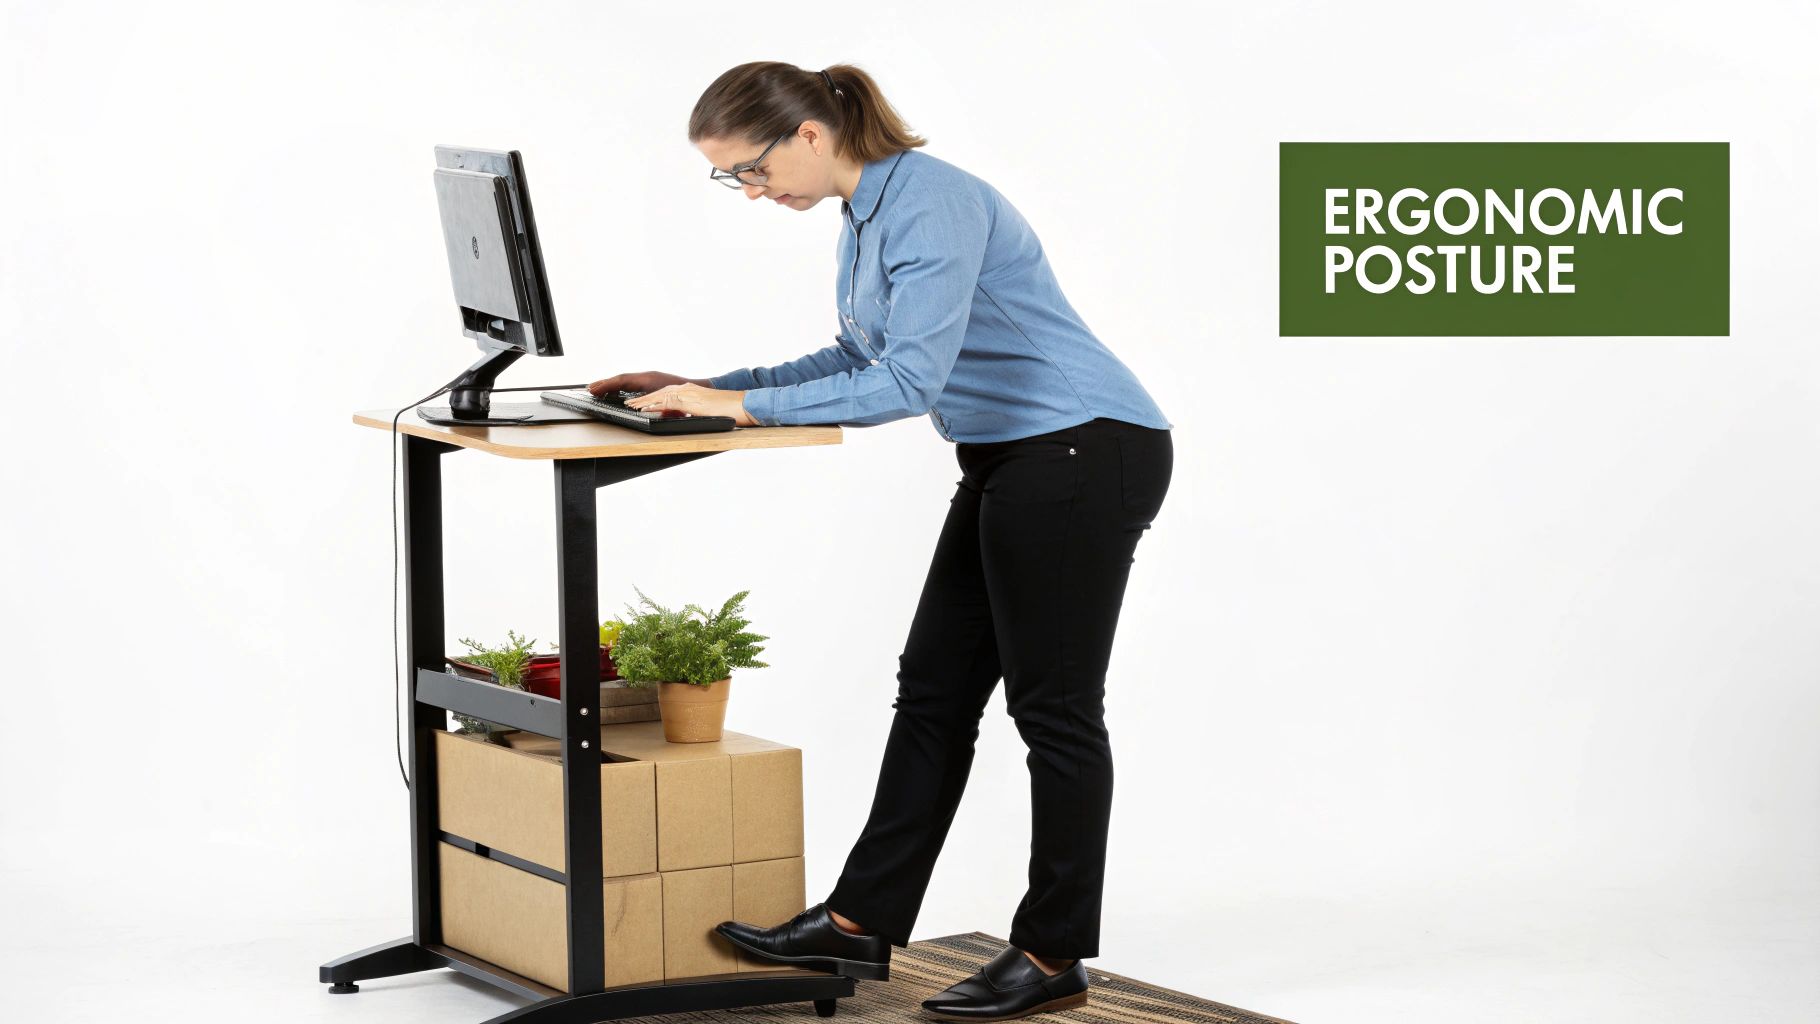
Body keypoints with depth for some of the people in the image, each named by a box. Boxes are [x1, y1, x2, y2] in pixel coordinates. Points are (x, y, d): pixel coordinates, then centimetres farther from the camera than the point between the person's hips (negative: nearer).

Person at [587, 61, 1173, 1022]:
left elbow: (910, 379, -28)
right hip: (1008, 464, 10)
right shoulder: (863, 214, 9)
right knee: (935, 689, 10)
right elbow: (860, 360, 19)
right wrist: (705, 389, 10)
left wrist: (745, 405, -24)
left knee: (1054, 705, -2)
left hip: (1089, 453, -10)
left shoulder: (928, 203, -21)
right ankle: (863, 922, 14)